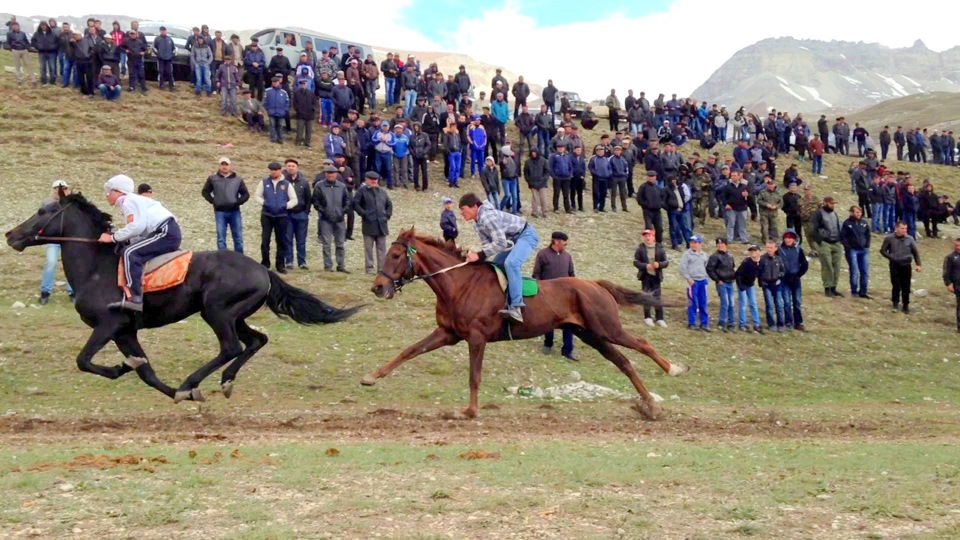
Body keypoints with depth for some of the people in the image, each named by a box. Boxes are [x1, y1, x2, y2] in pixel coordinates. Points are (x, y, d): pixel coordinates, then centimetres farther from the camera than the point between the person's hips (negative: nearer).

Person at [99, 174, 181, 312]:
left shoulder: (128, 201, -4)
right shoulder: (133, 200, 27)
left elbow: (136, 227, -19)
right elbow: (139, 232, 19)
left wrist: (113, 237, -10)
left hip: (166, 233, -11)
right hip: (169, 233, 11)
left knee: (130, 253, -20)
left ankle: (135, 299, -30)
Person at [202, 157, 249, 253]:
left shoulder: (238, 179, 7)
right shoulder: (212, 178, 4)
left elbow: (246, 194, 10)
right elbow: (205, 192, 12)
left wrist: (238, 202, -6)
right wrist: (213, 201, -2)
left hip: (235, 212, 1)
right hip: (220, 212, -1)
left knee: (238, 238, 5)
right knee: (221, 239, 0)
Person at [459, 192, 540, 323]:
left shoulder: (487, 216, -26)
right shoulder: (478, 224, 6)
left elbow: (500, 243, -30)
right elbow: (486, 244, 4)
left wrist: (479, 255, -29)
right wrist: (475, 255, -14)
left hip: (527, 235, -11)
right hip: (516, 239, 11)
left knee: (510, 263, -32)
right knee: (494, 266, 13)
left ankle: (516, 308, -38)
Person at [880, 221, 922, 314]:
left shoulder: (910, 239, 1)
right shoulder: (889, 239, -5)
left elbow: (915, 252, 8)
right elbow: (883, 250, 2)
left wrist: (918, 264, 0)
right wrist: (891, 257, -11)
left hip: (906, 265, 2)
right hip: (894, 265, -2)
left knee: (906, 287, 5)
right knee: (896, 285, -3)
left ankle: (906, 306, 16)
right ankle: (895, 304, 13)